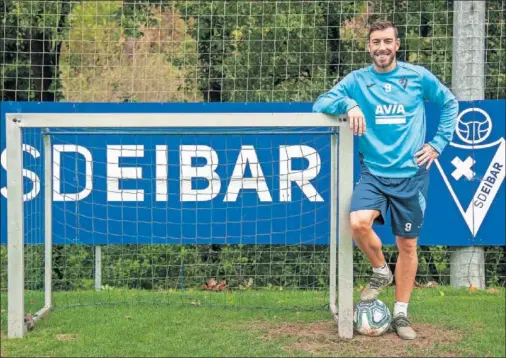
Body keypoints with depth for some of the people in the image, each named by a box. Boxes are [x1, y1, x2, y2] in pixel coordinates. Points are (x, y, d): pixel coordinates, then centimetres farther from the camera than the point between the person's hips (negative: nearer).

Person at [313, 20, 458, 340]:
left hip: (411, 175, 0)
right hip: (374, 173, 0)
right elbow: (320, 105, -6)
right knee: (358, 222, -26)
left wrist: (438, 143, 5)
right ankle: (381, 271, 4)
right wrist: (349, 104, -24)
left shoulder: (418, 76, 1)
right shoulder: (357, 80, 0)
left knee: (408, 244, 6)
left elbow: (450, 103, 14)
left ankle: (401, 314, 22)